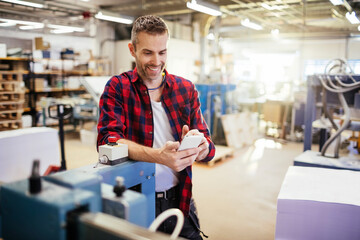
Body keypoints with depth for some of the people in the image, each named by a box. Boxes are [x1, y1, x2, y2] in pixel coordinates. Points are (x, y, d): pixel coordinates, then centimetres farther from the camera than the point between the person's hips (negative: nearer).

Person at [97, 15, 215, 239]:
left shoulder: (186, 89, 2)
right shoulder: (117, 88, -5)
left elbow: (209, 148, -2)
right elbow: (107, 141, -19)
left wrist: (199, 145, -27)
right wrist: (159, 156, -36)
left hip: (180, 201, 3)